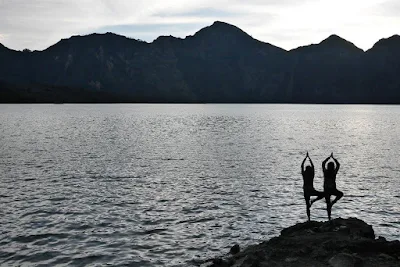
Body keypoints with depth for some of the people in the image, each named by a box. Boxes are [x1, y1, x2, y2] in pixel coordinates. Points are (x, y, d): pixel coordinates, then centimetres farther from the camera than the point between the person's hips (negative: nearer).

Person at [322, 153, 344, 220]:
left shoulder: (325, 171, -6)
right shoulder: (334, 172, -10)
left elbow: (323, 163, 9)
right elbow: (338, 164, 4)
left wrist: (329, 157, 13)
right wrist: (333, 158, 11)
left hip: (326, 190, 3)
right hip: (333, 190, -3)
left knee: (328, 203, 11)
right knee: (341, 194, 26)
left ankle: (329, 217, 11)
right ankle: (333, 202, 5)